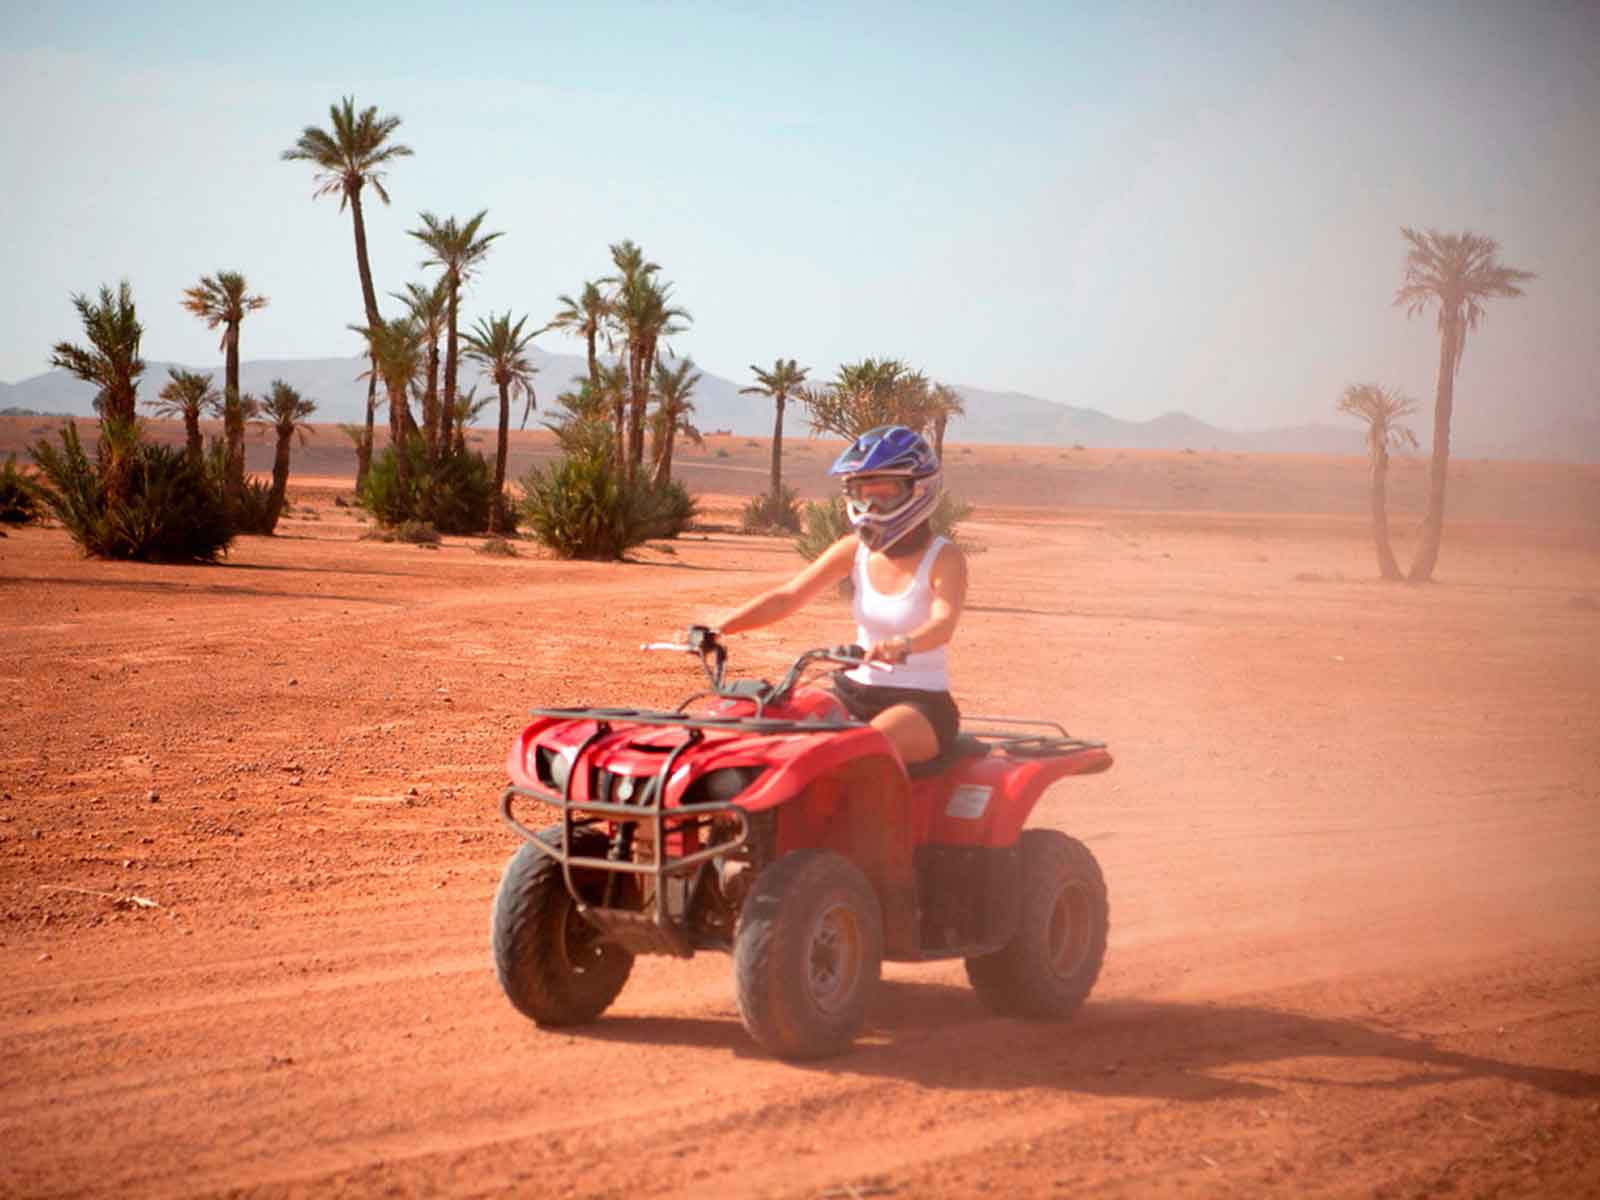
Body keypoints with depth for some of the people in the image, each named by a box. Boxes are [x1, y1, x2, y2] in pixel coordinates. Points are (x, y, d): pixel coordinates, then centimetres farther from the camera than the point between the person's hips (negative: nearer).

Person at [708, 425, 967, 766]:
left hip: (922, 703, -6)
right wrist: (716, 628, -14)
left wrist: (900, 646, -50)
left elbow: (944, 623, -27)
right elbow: (787, 597, 1)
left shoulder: (944, 557, -8)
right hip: (855, 693, 6)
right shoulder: (854, 550, 7)